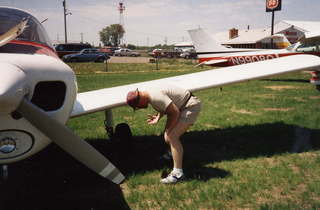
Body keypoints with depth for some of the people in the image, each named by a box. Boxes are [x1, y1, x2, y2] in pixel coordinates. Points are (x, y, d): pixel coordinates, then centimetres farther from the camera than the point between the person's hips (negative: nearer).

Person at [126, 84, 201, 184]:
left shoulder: (155, 97, -29)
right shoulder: (149, 93, 1)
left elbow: (175, 112, -25)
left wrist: (168, 131, -14)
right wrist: (157, 117, -3)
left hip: (191, 106, -10)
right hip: (181, 107, 10)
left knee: (172, 136, -19)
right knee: (168, 137, 16)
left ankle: (178, 173, -17)